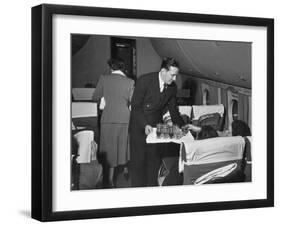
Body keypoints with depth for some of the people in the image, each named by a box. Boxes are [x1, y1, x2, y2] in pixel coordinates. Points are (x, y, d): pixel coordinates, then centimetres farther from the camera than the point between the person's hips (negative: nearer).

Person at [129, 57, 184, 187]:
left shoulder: (172, 87, -1)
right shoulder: (144, 81, -17)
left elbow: (173, 109, 12)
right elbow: (135, 106, -15)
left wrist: (182, 126, 4)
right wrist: (145, 125, -23)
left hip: (156, 126, 4)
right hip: (139, 126, -4)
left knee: (154, 160, 3)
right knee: (138, 160, 1)